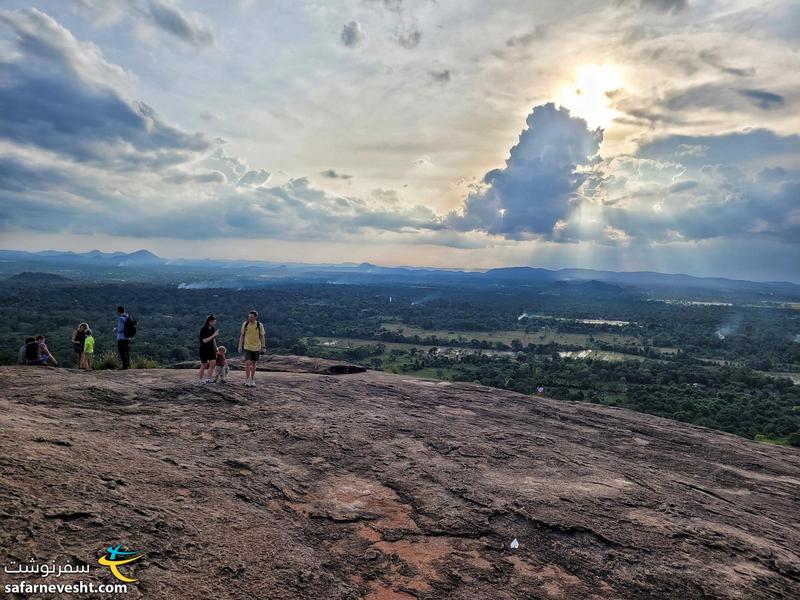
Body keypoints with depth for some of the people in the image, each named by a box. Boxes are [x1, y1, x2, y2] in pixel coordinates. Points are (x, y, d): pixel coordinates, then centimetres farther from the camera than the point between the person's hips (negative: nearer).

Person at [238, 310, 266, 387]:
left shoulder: (259, 325, -5)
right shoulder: (245, 324, -3)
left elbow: (262, 336, 2)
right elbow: (242, 335, 5)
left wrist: (263, 347, -3)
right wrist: (240, 346, 0)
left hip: (256, 347, 1)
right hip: (247, 346, -1)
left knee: (253, 363, 9)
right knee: (248, 363, -11)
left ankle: (252, 380, 21)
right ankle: (247, 380, -2)